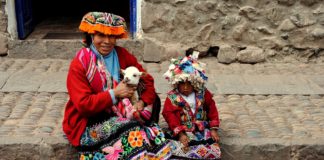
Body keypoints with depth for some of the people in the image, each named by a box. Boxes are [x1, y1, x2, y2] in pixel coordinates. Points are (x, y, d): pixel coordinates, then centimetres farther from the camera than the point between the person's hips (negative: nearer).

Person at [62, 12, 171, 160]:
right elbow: (83, 104, -18)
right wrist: (114, 94, -20)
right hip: (87, 124, -4)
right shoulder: (79, 64, -12)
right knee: (135, 135, -28)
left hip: (116, 116, 5)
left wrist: (142, 102, -12)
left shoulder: (122, 55, 1)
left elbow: (147, 80, 7)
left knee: (152, 132, -22)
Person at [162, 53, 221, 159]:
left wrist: (214, 129, 4)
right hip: (181, 131, -2)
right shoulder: (172, 97, -5)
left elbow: (212, 110, 10)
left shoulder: (203, 94, 2)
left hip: (202, 130, 2)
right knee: (178, 150, -28)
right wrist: (180, 134, -18)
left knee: (213, 151, -16)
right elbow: (170, 116, -9)